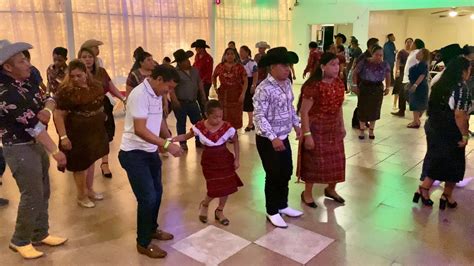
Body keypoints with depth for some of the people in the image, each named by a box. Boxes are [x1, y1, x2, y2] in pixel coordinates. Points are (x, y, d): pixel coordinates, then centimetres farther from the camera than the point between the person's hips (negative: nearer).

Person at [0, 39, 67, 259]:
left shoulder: (25, 82, 3)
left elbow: (48, 99, 12)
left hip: (37, 144, 9)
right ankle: (20, 241, 20)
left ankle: (40, 234, 31)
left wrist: (47, 110, -13)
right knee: (32, 196, 1)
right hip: (20, 149, -8)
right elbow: (33, 125, -26)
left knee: (43, 192, 16)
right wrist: (55, 151, -25)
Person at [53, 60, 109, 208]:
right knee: (80, 164, 8)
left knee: (91, 161, 19)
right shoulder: (66, 91, -19)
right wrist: (63, 136, -24)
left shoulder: (95, 86, 0)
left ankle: (89, 190, 38)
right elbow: (58, 115, -21)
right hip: (77, 134, -6)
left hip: (94, 132, 6)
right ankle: (81, 196, 27)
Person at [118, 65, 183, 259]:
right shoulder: (140, 95, -23)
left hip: (150, 151, 9)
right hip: (134, 154, -9)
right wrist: (167, 145, -31)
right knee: (148, 197, -5)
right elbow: (139, 130, -29)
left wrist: (170, 139, 9)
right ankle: (143, 243, 13)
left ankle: (152, 228, 40)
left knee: (157, 192, 19)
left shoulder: (156, 94, 6)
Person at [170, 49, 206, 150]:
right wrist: (174, 100, -25)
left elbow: (199, 82, 21)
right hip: (180, 103, -6)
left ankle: (199, 141, 23)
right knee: (181, 123, 6)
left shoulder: (194, 70, 10)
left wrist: (203, 95, 16)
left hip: (193, 102, 6)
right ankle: (183, 143, 17)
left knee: (198, 121, 9)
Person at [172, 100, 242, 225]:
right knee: (215, 189, -4)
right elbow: (186, 136, 1)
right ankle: (204, 204, 30)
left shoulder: (227, 127, -13)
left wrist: (236, 159, 0)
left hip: (225, 160, 2)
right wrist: (172, 139, -14)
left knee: (227, 187, 7)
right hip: (209, 161, -2)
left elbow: (235, 141, 1)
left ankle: (219, 211, 32)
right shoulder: (200, 127, -13)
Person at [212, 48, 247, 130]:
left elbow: (245, 81, -6)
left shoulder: (239, 67, -4)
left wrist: (243, 94, -14)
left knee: (235, 116, 4)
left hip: (236, 95, -2)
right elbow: (213, 77, 20)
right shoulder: (220, 66, 4)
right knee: (224, 116, 3)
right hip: (223, 94, 2)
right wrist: (215, 87, 8)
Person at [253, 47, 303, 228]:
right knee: (273, 176, 5)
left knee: (286, 172, 18)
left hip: (284, 137, 8)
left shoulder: (287, 84, 5)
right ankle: (272, 212, 24)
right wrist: (273, 138, -30)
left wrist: (296, 124, 13)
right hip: (268, 140, -8)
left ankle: (282, 206, 38)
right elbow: (259, 117, -25)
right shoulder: (264, 89, -22)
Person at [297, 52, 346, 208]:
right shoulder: (313, 86, -22)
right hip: (316, 128, -7)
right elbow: (304, 112, -19)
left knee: (336, 159, 15)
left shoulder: (339, 83, 1)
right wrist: (307, 134, -21)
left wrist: (342, 126, 15)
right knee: (314, 160, 6)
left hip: (333, 128, 7)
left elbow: (339, 107, 13)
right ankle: (307, 193, 26)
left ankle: (331, 189, 39)